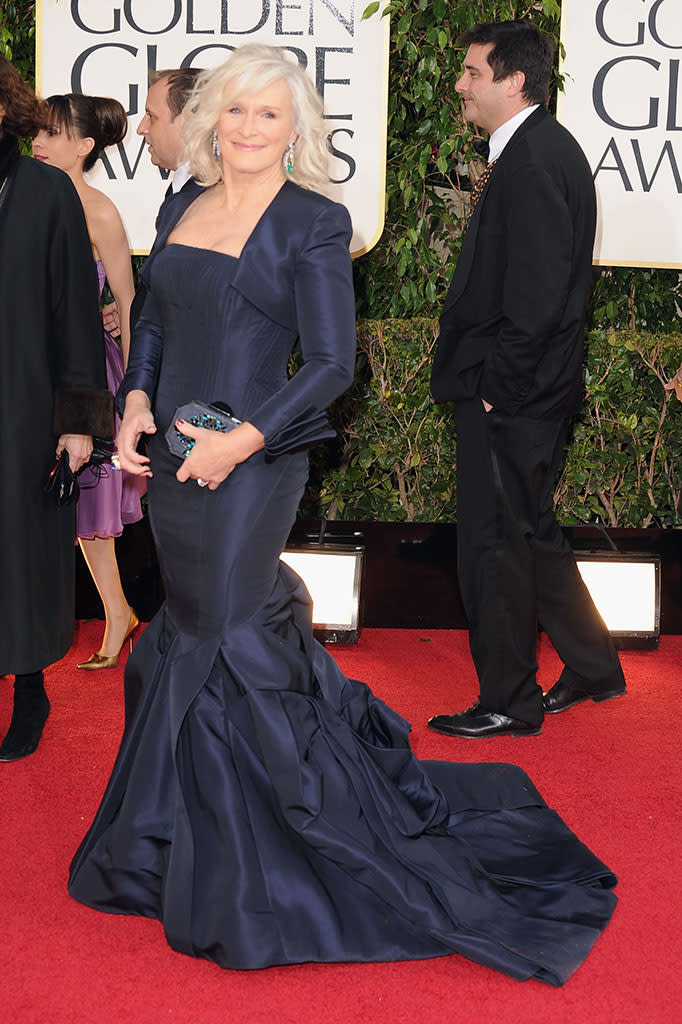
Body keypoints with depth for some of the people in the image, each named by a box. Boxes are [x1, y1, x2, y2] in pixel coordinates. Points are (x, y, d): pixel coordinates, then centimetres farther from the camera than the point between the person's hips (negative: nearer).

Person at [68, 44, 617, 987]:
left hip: (249, 468, -6)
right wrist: (137, 402, 2)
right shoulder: (185, 209, 10)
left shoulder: (311, 224, -9)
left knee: (220, 651, -1)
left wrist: (242, 440, -20)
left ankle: (245, 886, 18)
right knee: (189, 639, 16)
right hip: (174, 460, 7)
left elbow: (332, 363, -13)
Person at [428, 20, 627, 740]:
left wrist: (496, 385, -18)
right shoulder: (534, 149, 13)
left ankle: (509, 702, 16)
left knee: (494, 544, 1)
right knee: (528, 532, 19)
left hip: (509, 395, -10)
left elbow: (536, 295, -23)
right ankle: (592, 666, 33)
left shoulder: (533, 159, -18)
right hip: (521, 390, 10)